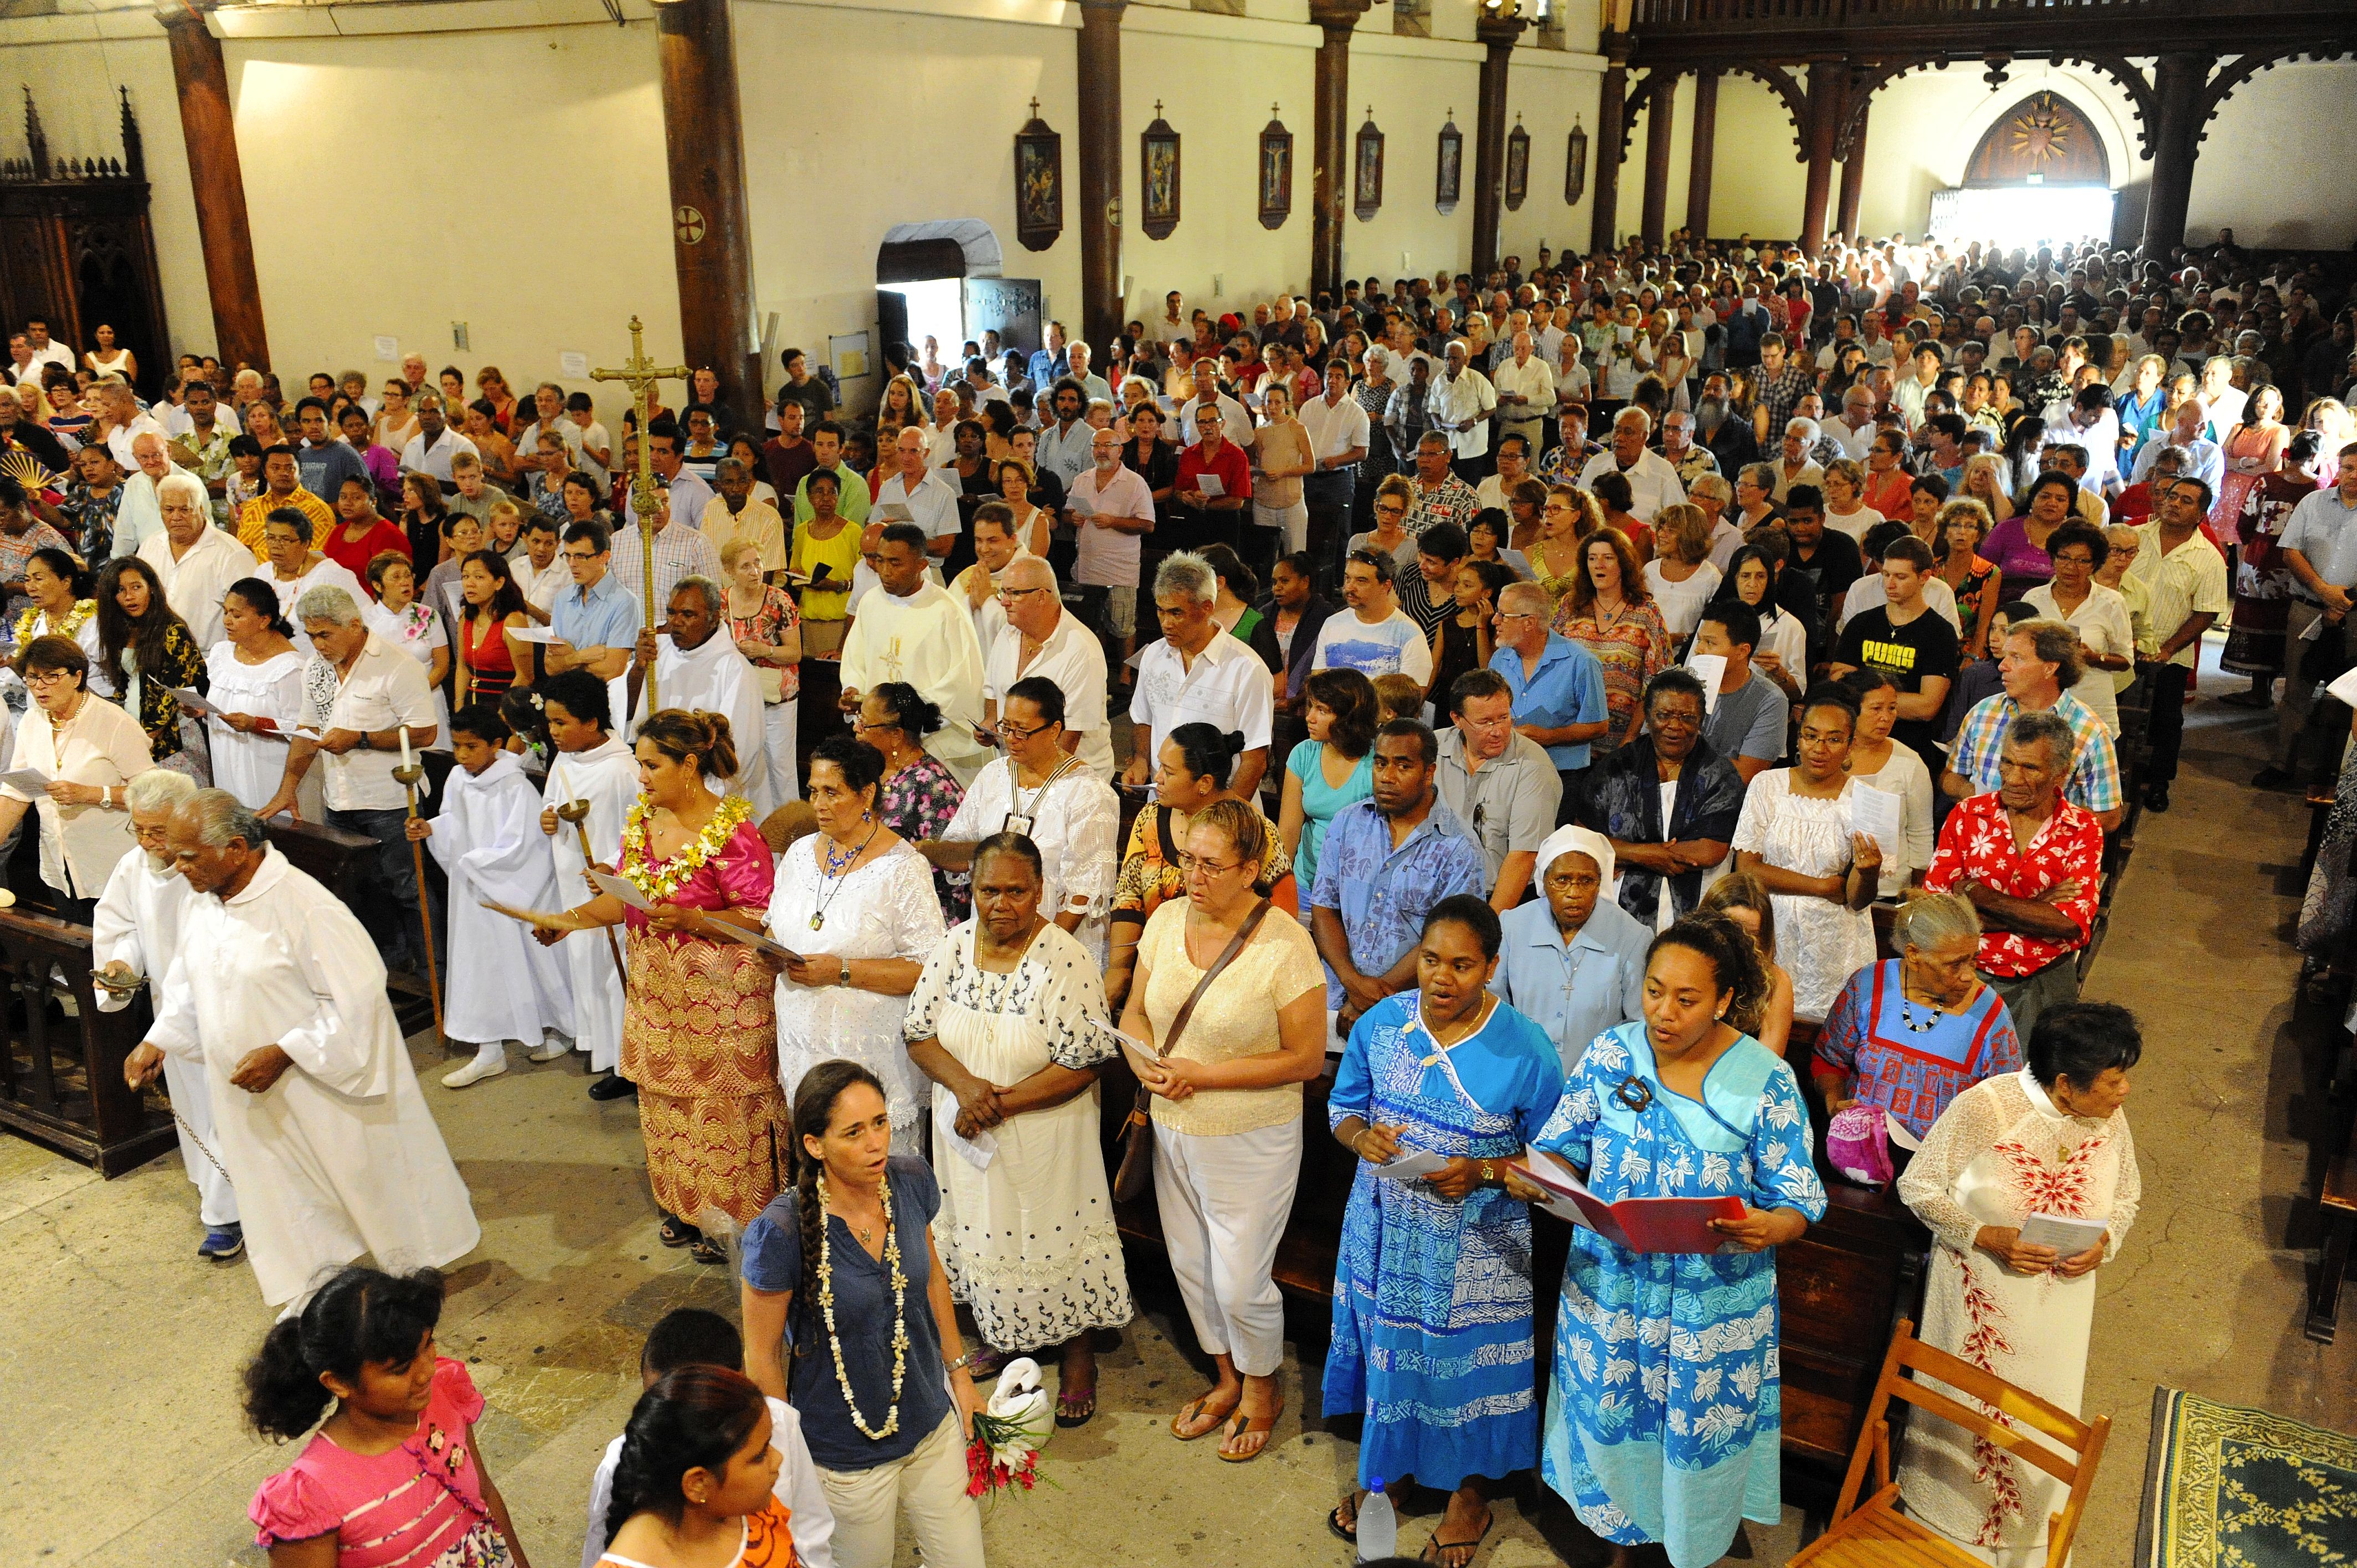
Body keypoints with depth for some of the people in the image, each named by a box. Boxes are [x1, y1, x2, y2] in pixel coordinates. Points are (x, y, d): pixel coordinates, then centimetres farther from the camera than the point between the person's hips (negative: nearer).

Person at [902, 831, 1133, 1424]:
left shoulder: (1068, 961, -18)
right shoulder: (954, 947, -2)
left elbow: (1082, 1065, -19)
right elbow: (918, 1031, 0)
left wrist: (1000, 1102, -21)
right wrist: (963, 1083, -19)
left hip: (1044, 1139, -5)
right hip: (967, 1134, 5)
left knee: (1057, 1242, 7)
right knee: (985, 1236, 19)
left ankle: (1079, 1360, 29)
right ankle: (1006, 1341, 43)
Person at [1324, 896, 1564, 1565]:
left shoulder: (1527, 1050, -17)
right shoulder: (1380, 1024, -6)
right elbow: (1342, 1104, 6)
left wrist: (1481, 1173, -24)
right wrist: (1360, 1136, -16)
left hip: (1476, 1252, -3)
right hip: (1386, 1235, 3)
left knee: (1467, 1364, 12)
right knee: (1386, 1350, 19)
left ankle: (1471, 1494, 38)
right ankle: (1384, 1468, 45)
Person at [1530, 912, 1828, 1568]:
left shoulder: (1766, 1080, -11)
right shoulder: (1610, 1054, -5)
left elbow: (1798, 1202, -9)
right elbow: (1566, 1147, 2)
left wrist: (1767, 1227, -31)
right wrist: (1535, 1175, -20)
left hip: (1715, 1303, -2)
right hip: (1609, 1286, 2)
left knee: (1699, 1436, 12)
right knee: (1610, 1417, 16)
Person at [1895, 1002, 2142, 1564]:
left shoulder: (2109, 1118, -10)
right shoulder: (1983, 1108, -25)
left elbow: (2128, 1193, 8)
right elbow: (1918, 1187, -16)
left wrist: (2105, 1242, -12)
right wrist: (1987, 1237, -26)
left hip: (2060, 1301, 4)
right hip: (1982, 1297, -4)